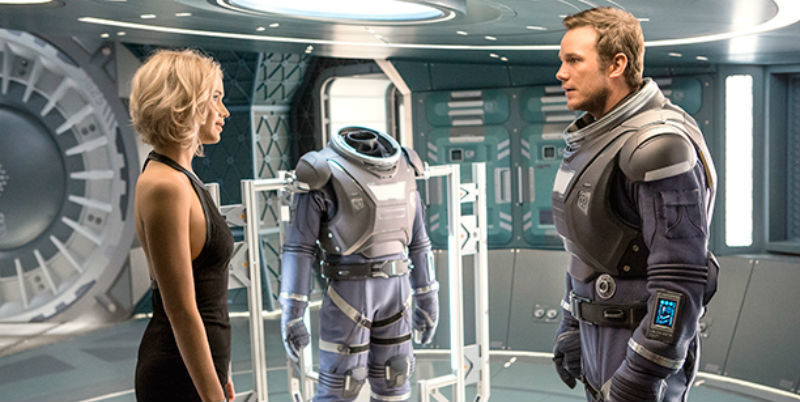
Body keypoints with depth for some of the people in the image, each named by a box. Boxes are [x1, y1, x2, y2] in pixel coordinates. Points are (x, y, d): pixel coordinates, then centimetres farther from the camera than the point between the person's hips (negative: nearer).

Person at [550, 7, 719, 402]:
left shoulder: (657, 147, -21)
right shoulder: (590, 140, 9)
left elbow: (681, 281, -24)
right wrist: (570, 327, 17)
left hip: (646, 348, -8)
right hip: (598, 339, 9)